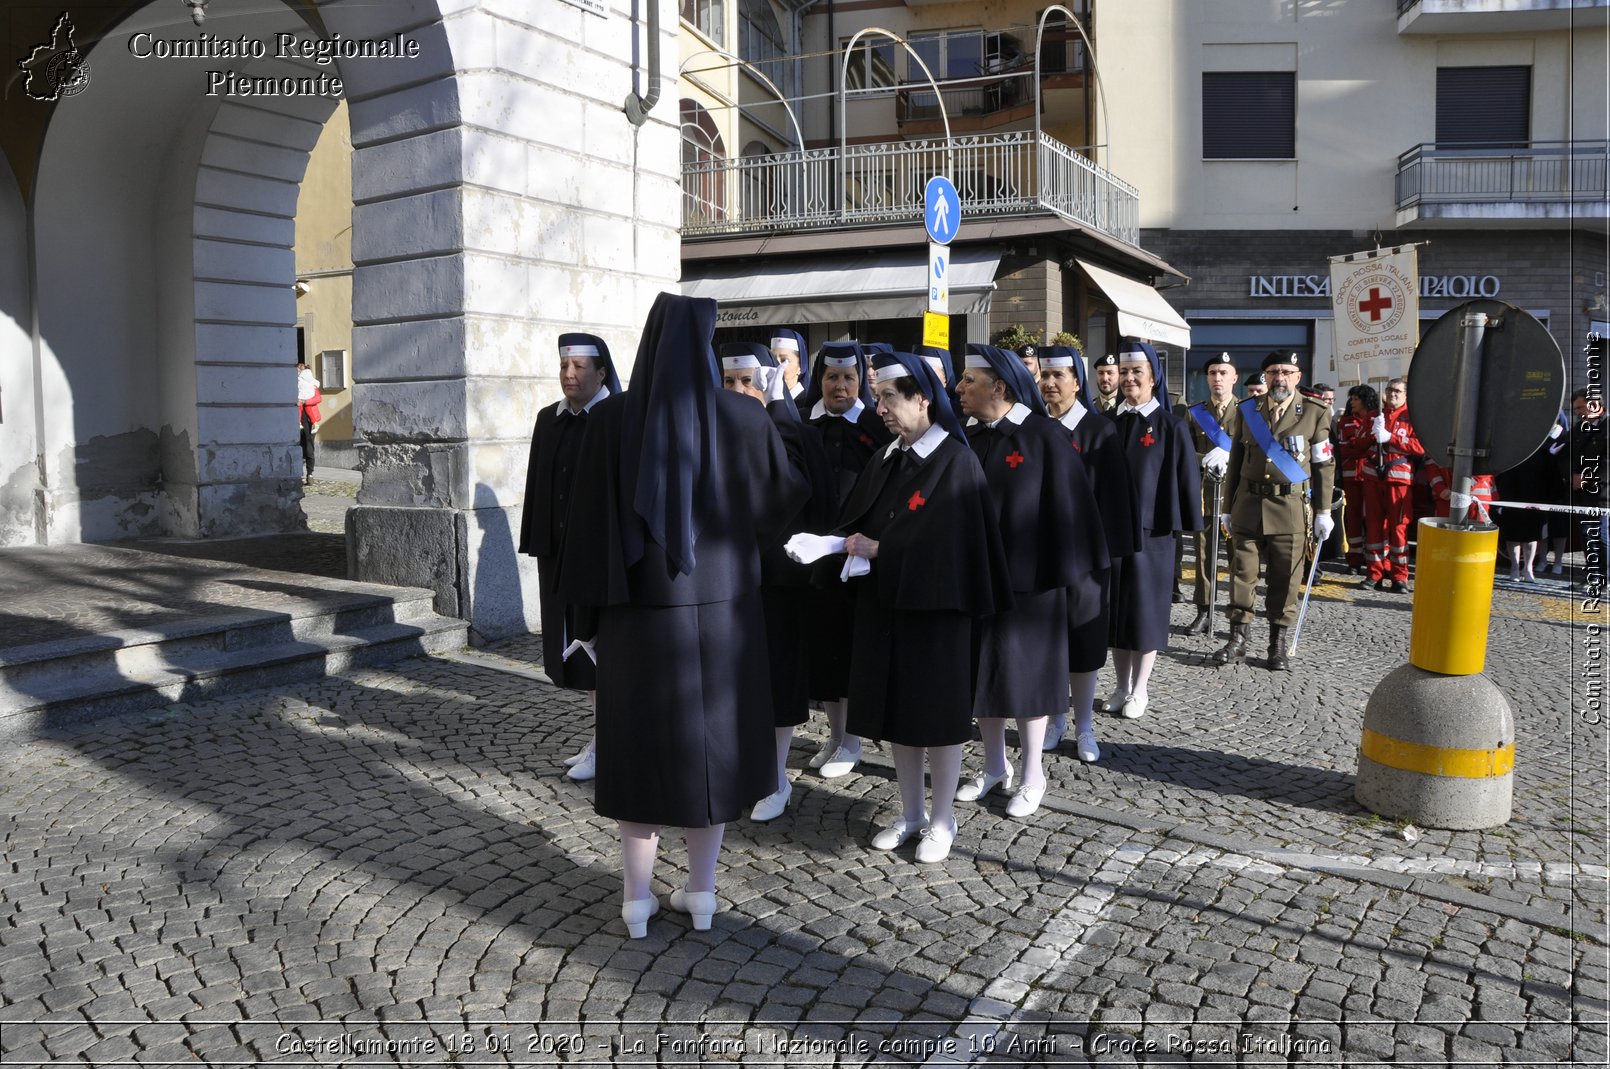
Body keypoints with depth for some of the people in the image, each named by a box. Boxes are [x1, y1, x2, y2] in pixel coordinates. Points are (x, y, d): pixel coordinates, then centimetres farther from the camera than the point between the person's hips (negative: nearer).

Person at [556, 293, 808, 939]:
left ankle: (637, 899, 21)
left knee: (640, 743, 12)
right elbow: (785, 499, 5)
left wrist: (590, 608, 1)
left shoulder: (611, 420, -10)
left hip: (640, 611, 0)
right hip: (722, 611, 1)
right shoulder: (745, 419, -9)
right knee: (711, 740, 14)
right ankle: (701, 893, 25)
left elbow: (590, 522, -8)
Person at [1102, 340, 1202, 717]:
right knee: (1114, 608, 9)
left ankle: (1139, 691, 16)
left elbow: (1186, 479, -5)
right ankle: (1122, 686, 22)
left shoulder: (1171, 426, -5)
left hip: (1151, 531, -4)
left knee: (1146, 608, 4)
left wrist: (1186, 527, -8)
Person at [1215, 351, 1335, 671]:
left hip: (1291, 510, -2)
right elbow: (1235, 462, 10)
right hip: (1248, 508, 2)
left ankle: (1279, 644, 15)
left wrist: (1323, 512, -2)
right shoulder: (1248, 411, 7)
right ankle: (1237, 640, 11)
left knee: (1285, 579, 4)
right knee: (1242, 574, 2)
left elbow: (1324, 466, 2)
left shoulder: (1314, 414, 1)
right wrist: (1228, 508, 9)